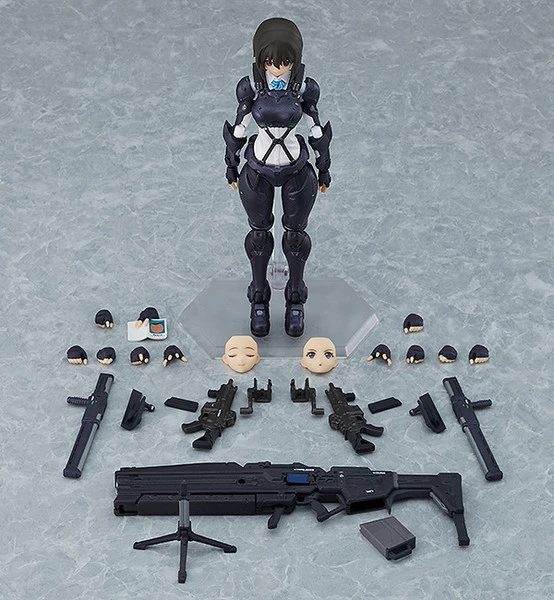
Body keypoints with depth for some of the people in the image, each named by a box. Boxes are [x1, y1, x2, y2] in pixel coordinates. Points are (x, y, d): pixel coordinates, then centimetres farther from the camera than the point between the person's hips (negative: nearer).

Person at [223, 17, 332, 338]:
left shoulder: (305, 86, -16)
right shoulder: (251, 85, -16)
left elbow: (317, 129, -4)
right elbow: (239, 128, -3)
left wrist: (324, 169, 4)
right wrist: (232, 167, 5)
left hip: (297, 171, 0)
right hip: (258, 171, 0)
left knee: (296, 233, 15)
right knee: (260, 232, 16)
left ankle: (295, 300, 36)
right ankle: (259, 300, 36)